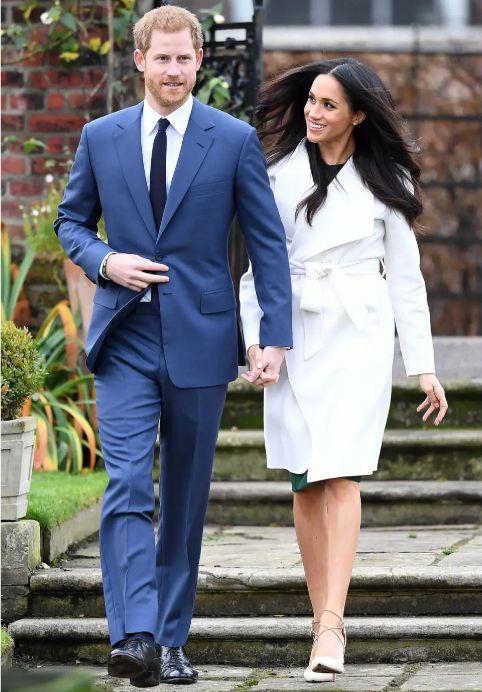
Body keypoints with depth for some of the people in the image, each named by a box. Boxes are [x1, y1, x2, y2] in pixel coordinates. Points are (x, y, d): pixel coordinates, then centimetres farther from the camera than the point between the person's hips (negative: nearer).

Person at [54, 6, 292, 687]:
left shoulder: (235, 140, 0)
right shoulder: (101, 137, 5)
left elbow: (268, 242, 2)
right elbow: (71, 220, 15)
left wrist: (276, 337, -5)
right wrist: (105, 262, -7)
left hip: (200, 338, 0)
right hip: (125, 339, 0)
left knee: (185, 497, 7)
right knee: (127, 488, -13)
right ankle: (133, 637, -20)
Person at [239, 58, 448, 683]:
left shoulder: (384, 184, 4)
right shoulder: (280, 173, 8)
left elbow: (405, 279, 7)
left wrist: (424, 366, 3)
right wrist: (255, 341, -4)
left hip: (358, 336, -2)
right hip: (294, 337, 2)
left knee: (340, 475, -14)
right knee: (305, 484, 3)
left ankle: (331, 626, -22)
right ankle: (325, 620, 11)